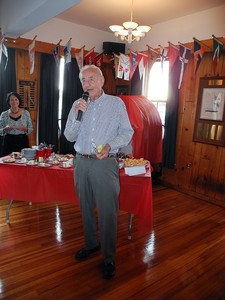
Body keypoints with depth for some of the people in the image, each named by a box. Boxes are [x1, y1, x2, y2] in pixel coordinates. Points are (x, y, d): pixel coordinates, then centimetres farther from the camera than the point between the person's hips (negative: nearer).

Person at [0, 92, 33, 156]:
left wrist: (25, 129, -15)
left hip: (23, 141, 0)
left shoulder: (26, 113, 2)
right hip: (9, 142, 0)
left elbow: (31, 129, 5)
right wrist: (5, 129, -14)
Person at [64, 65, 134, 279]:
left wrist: (109, 145, -18)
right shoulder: (78, 105, 10)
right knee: (86, 207, 16)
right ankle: (91, 243, 38)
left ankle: (109, 258, 17)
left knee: (107, 211, -1)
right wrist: (77, 113, -10)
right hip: (81, 162, 4)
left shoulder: (116, 103, 1)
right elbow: (70, 136, 5)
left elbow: (127, 133, 0)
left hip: (105, 164, -4)